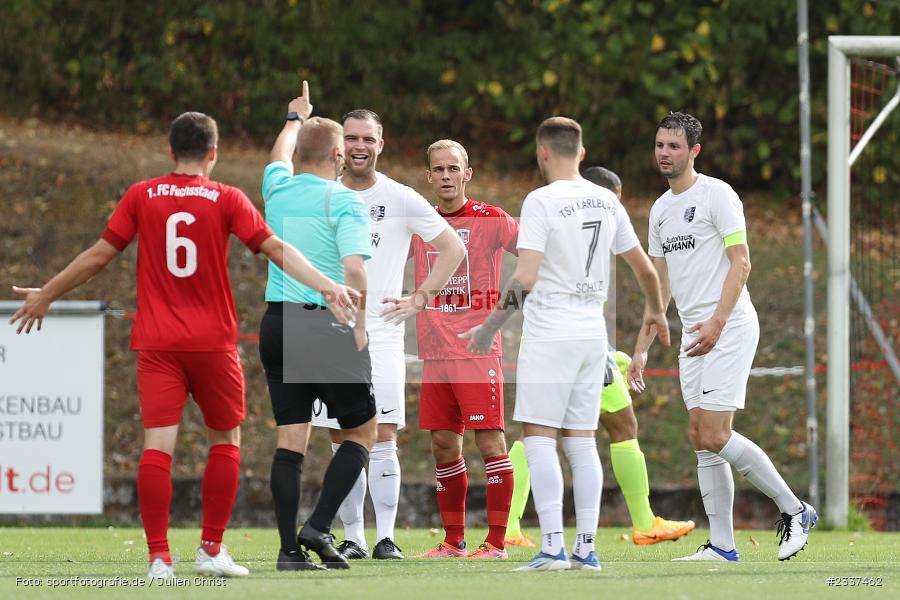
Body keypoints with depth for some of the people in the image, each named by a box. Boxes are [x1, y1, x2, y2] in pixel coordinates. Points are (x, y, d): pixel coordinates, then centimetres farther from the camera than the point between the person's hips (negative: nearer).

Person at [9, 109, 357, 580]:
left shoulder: (141, 197, 3)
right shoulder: (226, 199, -1)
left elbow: (99, 255, 6)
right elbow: (275, 249, -10)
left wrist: (45, 295, 17)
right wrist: (326, 286, -11)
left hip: (156, 344, 1)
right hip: (213, 342, -1)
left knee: (158, 445, -5)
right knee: (225, 442, 15)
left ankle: (159, 558, -12)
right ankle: (212, 550, 15)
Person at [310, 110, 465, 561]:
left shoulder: (401, 199, 0)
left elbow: (453, 248, 6)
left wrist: (420, 298, -1)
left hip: (381, 333, -2)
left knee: (382, 440, -7)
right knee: (342, 443, 2)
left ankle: (386, 538, -4)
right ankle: (352, 538, 8)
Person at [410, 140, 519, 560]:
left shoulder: (490, 220, -3)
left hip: (479, 351, -5)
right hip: (435, 353, 5)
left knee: (490, 443, -7)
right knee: (443, 447, 6)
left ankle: (496, 541, -6)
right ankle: (453, 540, 14)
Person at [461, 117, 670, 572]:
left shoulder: (542, 201, -10)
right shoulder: (606, 202, 9)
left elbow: (525, 278, -17)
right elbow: (644, 267, 18)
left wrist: (491, 325, -8)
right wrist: (655, 311, 36)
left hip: (550, 332, -6)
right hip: (593, 333, 6)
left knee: (539, 437, -4)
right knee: (581, 440, 9)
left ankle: (552, 547, -13)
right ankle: (586, 548, 6)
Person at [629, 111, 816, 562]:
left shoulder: (716, 194, -7)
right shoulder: (660, 210, 17)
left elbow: (740, 262, -13)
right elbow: (661, 286, 23)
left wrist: (716, 323, -23)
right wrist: (641, 348, 18)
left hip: (729, 329, -8)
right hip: (693, 335, 8)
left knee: (715, 437, -14)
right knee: (701, 439, 3)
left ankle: (794, 510, 0)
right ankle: (722, 546, 5)